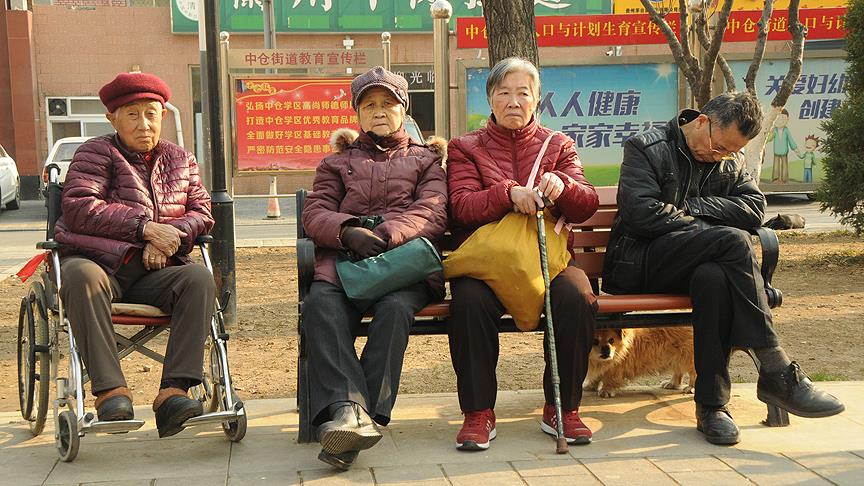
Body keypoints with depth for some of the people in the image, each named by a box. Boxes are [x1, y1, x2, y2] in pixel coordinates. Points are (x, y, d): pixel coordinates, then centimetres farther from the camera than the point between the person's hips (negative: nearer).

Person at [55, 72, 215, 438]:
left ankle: (173, 392, -34)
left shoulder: (180, 160, 20)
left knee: (200, 278, -28)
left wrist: (169, 236, -12)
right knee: (80, 275, -37)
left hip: (154, 271, 3)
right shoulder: (96, 153, 6)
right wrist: (146, 226, -16)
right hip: (100, 261, -3)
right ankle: (111, 391, -40)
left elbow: (202, 211, 10)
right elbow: (78, 207, -10)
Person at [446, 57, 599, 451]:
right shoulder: (466, 147, 15)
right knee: (469, 300, -34)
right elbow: (462, 206, -2)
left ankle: (562, 408, -13)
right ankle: (478, 412, -19)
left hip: (546, 257, 1)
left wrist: (562, 185, -17)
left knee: (577, 298, -31)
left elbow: (587, 205, 6)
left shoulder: (559, 145, 19)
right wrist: (508, 193, -21)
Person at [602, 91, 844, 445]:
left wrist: (692, 207, -9)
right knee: (734, 241, -29)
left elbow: (754, 209, 1)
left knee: (715, 277, -36)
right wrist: (709, 230, -10)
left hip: (692, 266, 4)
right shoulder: (646, 148, 0)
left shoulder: (731, 161, 18)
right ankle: (777, 373, -29)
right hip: (637, 265, -4)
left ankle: (712, 403, -28)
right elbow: (641, 214, -14)